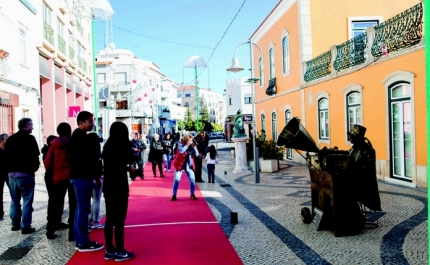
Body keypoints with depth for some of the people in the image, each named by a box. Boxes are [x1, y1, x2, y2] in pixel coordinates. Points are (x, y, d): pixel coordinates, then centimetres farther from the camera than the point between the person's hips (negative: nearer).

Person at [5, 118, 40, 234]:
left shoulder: (10, 139, 12)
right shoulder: (30, 138, -9)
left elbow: (5, 156, 13)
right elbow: (35, 156, -13)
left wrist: (10, 169, 17)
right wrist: (34, 168, 2)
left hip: (12, 174, 7)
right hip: (25, 173, -7)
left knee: (14, 200, 16)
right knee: (27, 201, -2)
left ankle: (15, 224, 21)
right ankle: (25, 227, -3)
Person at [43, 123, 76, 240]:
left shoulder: (54, 143, 2)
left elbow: (47, 162, 0)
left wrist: (52, 173, 15)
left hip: (59, 178, 2)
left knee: (56, 205, 14)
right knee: (74, 205, 3)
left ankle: (50, 230, 19)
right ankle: (73, 233, 0)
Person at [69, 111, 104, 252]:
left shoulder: (80, 136, 17)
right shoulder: (79, 137, -14)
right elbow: (86, 158, -20)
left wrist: (94, 175, 14)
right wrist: (96, 174, -12)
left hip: (82, 176, 11)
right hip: (82, 177, -11)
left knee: (81, 209, 13)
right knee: (83, 209, -6)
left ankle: (80, 240, 20)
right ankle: (84, 243, 0)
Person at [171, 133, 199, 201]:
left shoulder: (192, 145, -1)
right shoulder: (181, 143, -11)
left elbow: (196, 154, -7)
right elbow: (181, 151, -31)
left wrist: (194, 147, -18)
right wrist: (187, 145, -29)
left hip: (189, 165, 3)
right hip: (180, 165, -3)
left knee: (192, 179, -1)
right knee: (177, 179, -8)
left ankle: (192, 194, 13)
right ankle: (174, 195, 2)